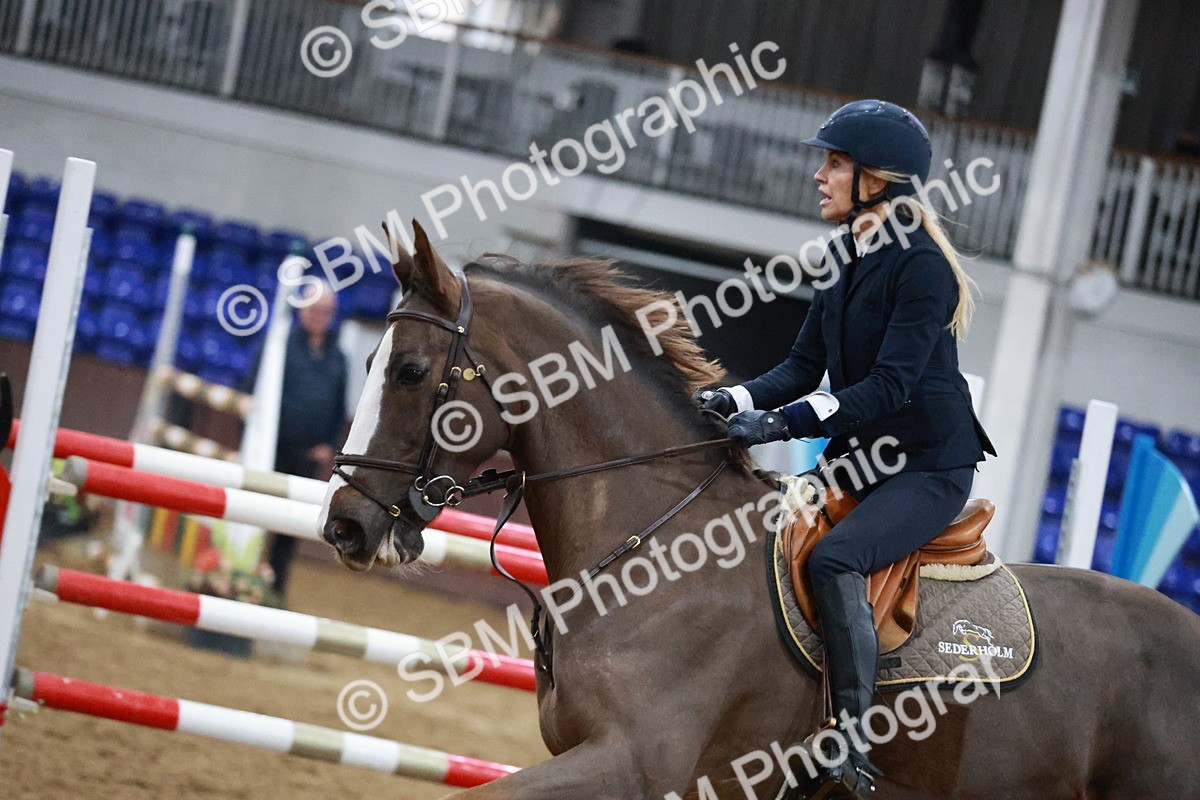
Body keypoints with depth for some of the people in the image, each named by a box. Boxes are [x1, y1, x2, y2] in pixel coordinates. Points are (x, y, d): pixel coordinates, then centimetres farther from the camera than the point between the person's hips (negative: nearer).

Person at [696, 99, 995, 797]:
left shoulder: (921, 265, -16)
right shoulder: (848, 256, 9)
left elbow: (890, 384, -24)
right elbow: (804, 368, 10)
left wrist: (789, 422, -30)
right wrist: (734, 401, -7)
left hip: (929, 467, -9)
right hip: (859, 457, 9)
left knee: (834, 558, -31)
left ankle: (852, 740, -28)